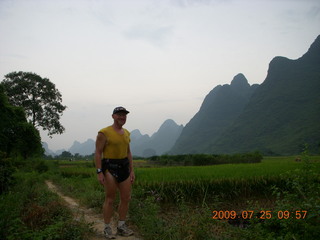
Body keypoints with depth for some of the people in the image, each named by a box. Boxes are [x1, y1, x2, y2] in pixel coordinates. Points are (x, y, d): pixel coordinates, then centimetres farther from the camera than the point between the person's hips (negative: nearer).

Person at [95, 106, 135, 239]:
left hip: (124, 167, 7)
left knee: (126, 198, 8)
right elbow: (98, 153, -9)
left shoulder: (126, 133, 12)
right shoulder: (104, 133, -9)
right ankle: (107, 228, 13)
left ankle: (121, 226, 23)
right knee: (110, 199, -1)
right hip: (109, 168, -7)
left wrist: (131, 170, 14)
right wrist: (99, 172, -15)